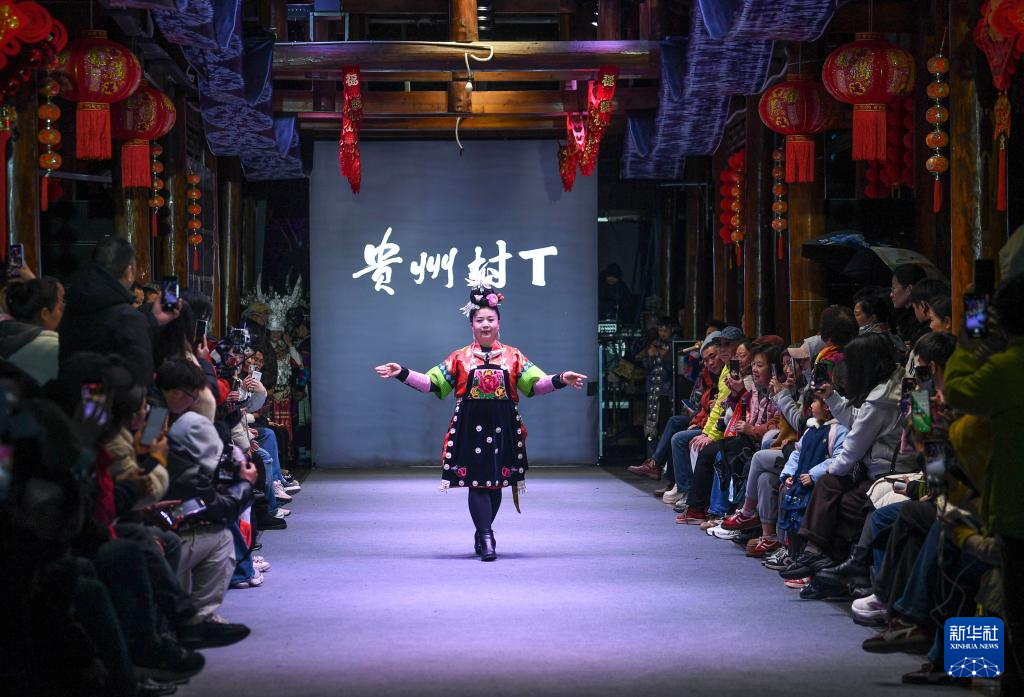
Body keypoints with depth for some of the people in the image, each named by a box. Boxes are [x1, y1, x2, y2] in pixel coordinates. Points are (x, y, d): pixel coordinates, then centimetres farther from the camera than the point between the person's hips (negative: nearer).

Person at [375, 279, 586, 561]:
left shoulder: (513, 356, 9)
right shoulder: (459, 358, 7)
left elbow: (536, 384, 3)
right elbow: (432, 383, 7)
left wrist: (561, 379, -13)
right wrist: (402, 374, -3)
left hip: (503, 428, 1)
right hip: (471, 428, -1)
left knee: (496, 483, 7)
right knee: (477, 482, -8)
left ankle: (483, 532, 24)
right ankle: (486, 538, -8)